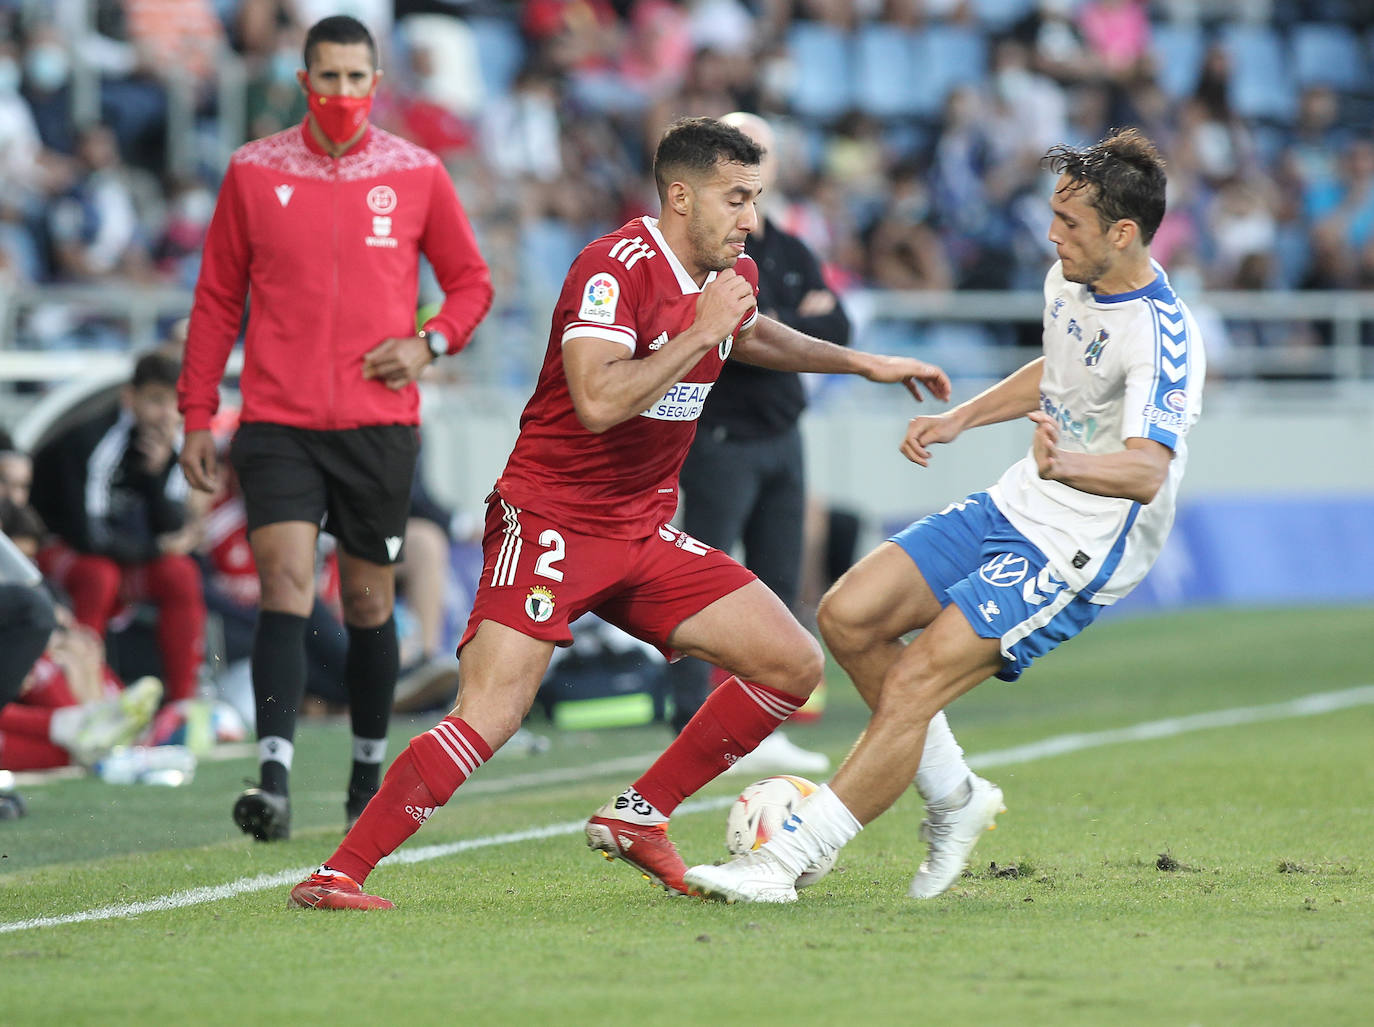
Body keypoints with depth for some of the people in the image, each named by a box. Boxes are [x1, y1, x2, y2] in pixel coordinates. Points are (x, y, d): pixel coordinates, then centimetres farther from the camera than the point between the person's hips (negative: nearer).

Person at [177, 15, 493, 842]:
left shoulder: (418, 175, 3)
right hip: (278, 423, -1)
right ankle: (275, 778, -22)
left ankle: (371, 773, 26)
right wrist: (198, 415, 5)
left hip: (380, 423, 1)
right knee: (286, 583, -15)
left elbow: (472, 281, 13)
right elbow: (217, 299, 9)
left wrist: (430, 342, -7)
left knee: (369, 602, 9)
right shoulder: (254, 172, 3)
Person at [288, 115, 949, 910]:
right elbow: (598, 401, -33)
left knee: (795, 666, 1)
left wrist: (861, 362, 35)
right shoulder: (616, 268, -19)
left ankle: (637, 819, 12)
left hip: (646, 532, 8)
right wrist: (700, 332, -25)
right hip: (551, 522, -8)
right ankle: (340, 875, -14)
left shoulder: (732, 274, 7)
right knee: (489, 718, -22)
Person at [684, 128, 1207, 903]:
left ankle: (783, 862, -11)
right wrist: (960, 419, 17)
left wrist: (1067, 464, -58)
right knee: (849, 616, -1)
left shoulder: (1161, 334, -24)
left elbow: (1147, 470, -39)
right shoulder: (1071, 280, 3)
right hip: (1016, 509, 9)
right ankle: (956, 796, 15)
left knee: (912, 685, -17)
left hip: (1080, 553, -9)